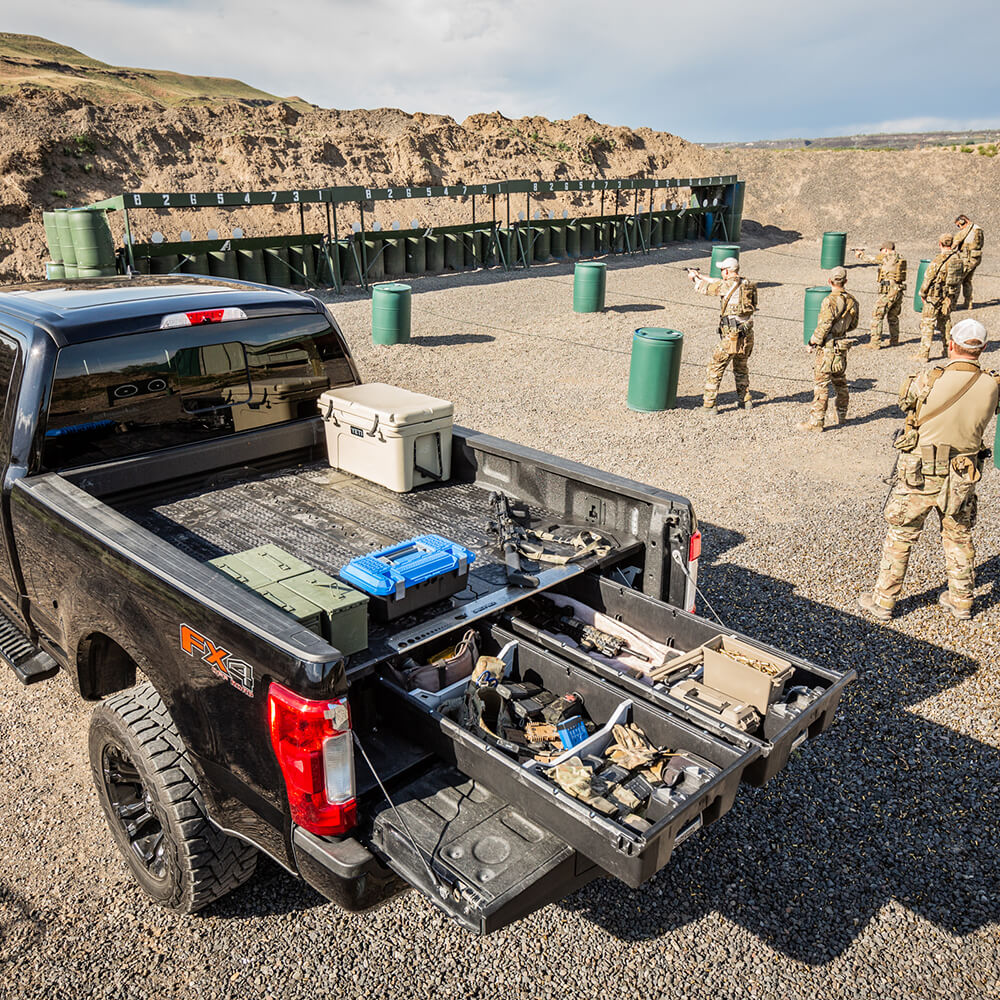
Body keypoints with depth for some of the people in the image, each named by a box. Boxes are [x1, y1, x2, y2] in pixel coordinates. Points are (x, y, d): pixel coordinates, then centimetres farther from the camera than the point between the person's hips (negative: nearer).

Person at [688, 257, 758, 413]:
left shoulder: (727, 285, -12)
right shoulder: (746, 284, 12)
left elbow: (705, 288, 1)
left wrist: (694, 277, 21)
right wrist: (700, 275, 31)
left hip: (732, 337, -7)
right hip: (747, 336, 7)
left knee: (715, 370, 3)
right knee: (741, 368, 25)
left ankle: (709, 404, 3)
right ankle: (745, 401, 30)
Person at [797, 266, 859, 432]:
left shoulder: (830, 301, -18)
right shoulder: (852, 301, 5)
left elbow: (824, 326, -21)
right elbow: (853, 325, 15)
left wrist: (813, 342, -8)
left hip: (827, 349, -8)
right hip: (842, 348, 8)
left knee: (821, 384, -6)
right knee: (840, 382, 20)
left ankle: (816, 421, -5)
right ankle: (842, 415, 33)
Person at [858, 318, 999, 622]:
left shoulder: (930, 380, -19)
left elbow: (905, 398, 0)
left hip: (919, 475, -3)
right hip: (963, 477, 3)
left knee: (900, 536, 10)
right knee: (959, 537, 20)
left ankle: (883, 601, 19)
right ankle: (961, 601, 34)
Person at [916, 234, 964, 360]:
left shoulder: (938, 260, -20)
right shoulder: (958, 258, 1)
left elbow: (928, 279, -14)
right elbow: (959, 279, 10)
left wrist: (922, 294, 0)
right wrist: (953, 295, 19)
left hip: (934, 296, -7)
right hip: (949, 296, 7)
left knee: (927, 323, -1)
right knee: (945, 321, 21)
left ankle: (923, 353, -2)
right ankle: (949, 349, 27)